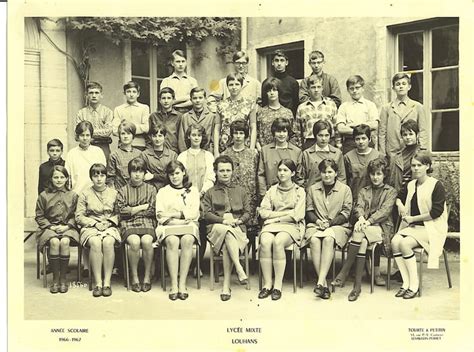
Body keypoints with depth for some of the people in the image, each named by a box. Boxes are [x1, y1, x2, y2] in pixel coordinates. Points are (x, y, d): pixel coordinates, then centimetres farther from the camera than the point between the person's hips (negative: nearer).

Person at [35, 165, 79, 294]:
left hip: (67, 227, 0)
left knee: (65, 242, -33)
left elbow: (75, 216, 8)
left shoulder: (72, 195, 9)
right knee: (54, 242, -33)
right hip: (49, 227, 0)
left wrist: (67, 226, -9)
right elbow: (39, 216, 8)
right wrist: (51, 226, -6)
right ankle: (55, 279, -20)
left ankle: (63, 278, -17)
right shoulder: (43, 195, 7)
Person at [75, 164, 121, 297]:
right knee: (95, 243, -35)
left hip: (110, 226, 1)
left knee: (108, 242, -35)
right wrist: (95, 223, -7)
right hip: (90, 227, 0)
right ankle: (97, 283, -32)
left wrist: (111, 221, -8)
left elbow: (119, 214, 11)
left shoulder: (113, 193, 13)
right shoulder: (85, 194, 9)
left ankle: (107, 282, -31)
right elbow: (79, 217, 5)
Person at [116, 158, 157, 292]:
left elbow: (152, 211, 4)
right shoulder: (123, 190, 13)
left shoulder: (151, 189, 14)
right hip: (128, 225, 0)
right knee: (134, 241, -32)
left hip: (147, 223, 1)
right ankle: (134, 277, -15)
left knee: (147, 241, -31)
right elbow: (122, 211, -1)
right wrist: (142, 207, -1)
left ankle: (147, 276, -15)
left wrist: (132, 210, 1)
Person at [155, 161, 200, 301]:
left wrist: (174, 214, -6)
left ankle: (182, 284, -34)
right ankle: (174, 285, -34)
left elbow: (194, 213, 5)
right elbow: (160, 216, 6)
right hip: (168, 227, 0)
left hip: (189, 226, 0)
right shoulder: (163, 191, 19)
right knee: (172, 241, -34)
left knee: (187, 240, -35)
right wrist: (178, 221, -9)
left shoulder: (193, 190, 20)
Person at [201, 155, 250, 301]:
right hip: (216, 227, 0)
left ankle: (226, 285, -35)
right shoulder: (210, 193, 20)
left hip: (237, 228, 1)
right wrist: (223, 220, -10)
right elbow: (205, 213, 6)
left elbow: (247, 212, 17)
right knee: (228, 232, -39)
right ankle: (239, 269, -46)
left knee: (226, 246, -34)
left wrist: (238, 220, -5)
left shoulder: (240, 191, 24)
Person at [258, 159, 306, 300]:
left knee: (278, 242, -35)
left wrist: (275, 217, -4)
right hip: (271, 225, 3)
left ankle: (278, 285, -28)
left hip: (291, 226, -2)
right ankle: (267, 284, -26)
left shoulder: (299, 191, 11)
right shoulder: (272, 190, 19)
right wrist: (286, 212, -2)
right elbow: (263, 212, 6)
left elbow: (296, 216, -2)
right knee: (265, 241, -32)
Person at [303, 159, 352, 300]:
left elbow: (346, 213, 2)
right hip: (316, 225, 2)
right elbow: (309, 211, 13)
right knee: (314, 240, -33)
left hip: (338, 226, -2)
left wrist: (330, 222, -11)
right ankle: (324, 284, -31)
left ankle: (320, 282, -40)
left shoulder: (345, 189, 8)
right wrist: (317, 221, -7)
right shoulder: (312, 189, 16)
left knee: (328, 239, -36)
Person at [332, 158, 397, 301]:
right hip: (364, 226, 3)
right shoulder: (364, 191, 22)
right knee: (363, 242, -33)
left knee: (360, 232, -35)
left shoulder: (391, 191, 12)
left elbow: (385, 210, -5)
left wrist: (368, 221, -22)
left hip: (382, 228, -2)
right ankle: (357, 286, -36)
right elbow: (358, 206, 3)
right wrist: (361, 218, -22)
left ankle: (344, 272, -33)